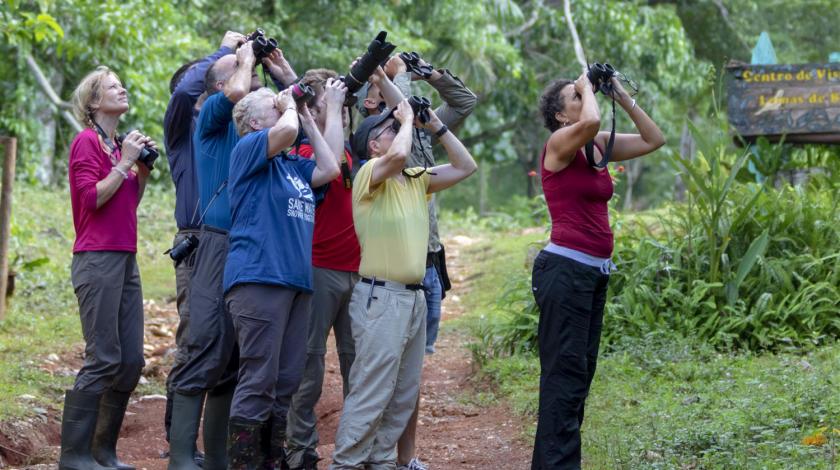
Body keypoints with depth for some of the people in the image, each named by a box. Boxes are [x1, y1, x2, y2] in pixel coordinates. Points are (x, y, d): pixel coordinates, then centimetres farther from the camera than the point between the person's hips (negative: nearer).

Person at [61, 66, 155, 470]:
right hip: (97, 259, -8)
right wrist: (125, 161, -11)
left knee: (131, 361, 6)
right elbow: (92, 197, -15)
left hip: (125, 260, 8)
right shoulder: (87, 141, -5)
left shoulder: (117, 145, 16)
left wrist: (143, 168, 7)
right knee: (103, 360, -11)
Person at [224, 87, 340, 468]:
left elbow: (330, 170, 16)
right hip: (258, 278, -8)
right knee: (258, 380, -11)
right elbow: (286, 131, -18)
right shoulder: (248, 148, -2)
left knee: (287, 383, 8)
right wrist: (291, 109, 3)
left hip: (296, 280, 8)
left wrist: (309, 121, 19)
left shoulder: (293, 164, 22)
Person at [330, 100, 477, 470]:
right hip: (381, 298, -8)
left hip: (414, 298, 8)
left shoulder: (415, 179, 14)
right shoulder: (369, 174, -8)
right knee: (371, 393, -10)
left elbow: (465, 167, 17)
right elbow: (399, 155, -29)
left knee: (404, 395, 11)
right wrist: (407, 118, -11)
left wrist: (436, 127, 10)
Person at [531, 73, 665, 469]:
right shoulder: (560, 142, -9)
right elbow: (590, 121, -30)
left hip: (595, 272, 9)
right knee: (565, 373, -11)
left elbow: (654, 140, 17)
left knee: (580, 373, 11)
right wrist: (587, 88, -11)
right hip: (565, 268, -9)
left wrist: (622, 98, 9)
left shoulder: (599, 145, 14)